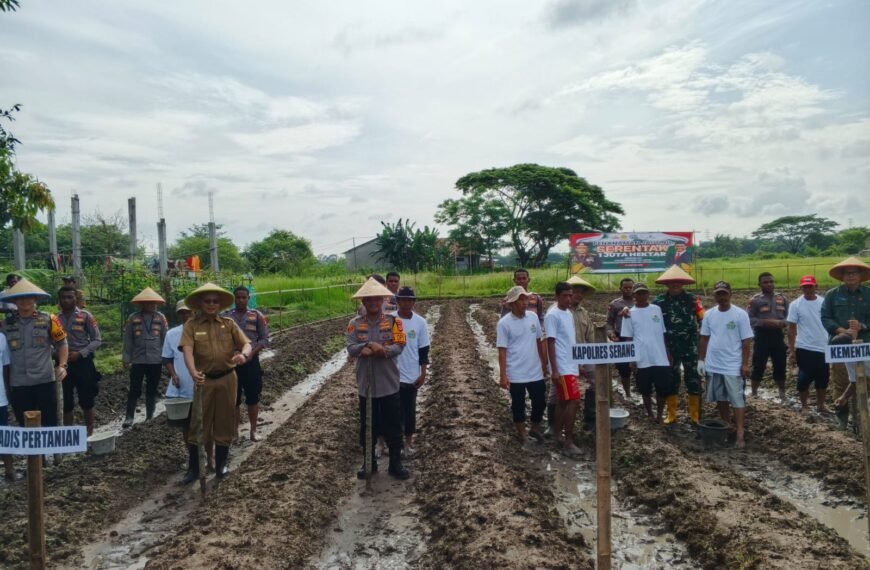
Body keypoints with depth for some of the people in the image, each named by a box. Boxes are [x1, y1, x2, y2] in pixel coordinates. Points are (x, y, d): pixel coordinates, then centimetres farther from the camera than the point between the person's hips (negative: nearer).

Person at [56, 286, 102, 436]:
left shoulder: (85, 316, -3)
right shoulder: (55, 318, 4)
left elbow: (97, 340, -4)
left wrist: (80, 353, -14)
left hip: (83, 362, -3)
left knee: (86, 400, 2)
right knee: (66, 402, 10)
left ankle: (89, 432, 15)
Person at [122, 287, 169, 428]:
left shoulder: (161, 318, 2)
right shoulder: (133, 318, -1)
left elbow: (165, 339, 3)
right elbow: (128, 340, 1)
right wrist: (126, 358, -1)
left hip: (155, 361, 1)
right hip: (138, 360, -1)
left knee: (152, 390, 11)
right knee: (135, 390, 1)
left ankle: (150, 417, 20)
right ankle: (129, 417, 11)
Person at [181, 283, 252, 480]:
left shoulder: (229, 323, 3)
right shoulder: (191, 325, -3)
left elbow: (247, 344, -4)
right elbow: (187, 350, -16)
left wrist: (243, 354, -28)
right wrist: (193, 373, -34)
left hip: (227, 378, 2)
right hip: (204, 380, -2)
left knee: (224, 421, 11)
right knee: (199, 423, 4)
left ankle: (221, 464, 25)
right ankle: (195, 468, 16)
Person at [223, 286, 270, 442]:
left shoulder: (257, 316, 0)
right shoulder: (225, 317, 1)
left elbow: (265, 339, -1)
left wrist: (252, 352, -14)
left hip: (251, 361, 0)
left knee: (253, 398, 6)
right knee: (234, 398, 8)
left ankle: (253, 430, 19)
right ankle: (234, 430, 21)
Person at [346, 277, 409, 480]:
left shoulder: (394, 321, -3)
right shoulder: (355, 324, 1)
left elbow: (399, 347, -14)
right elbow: (351, 349, -10)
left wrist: (371, 350, -23)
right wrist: (369, 345, -26)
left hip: (389, 384, -1)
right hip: (366, 385, 1)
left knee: (393, 427, 7)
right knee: (367, 427, 13)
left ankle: (395, 464, 22)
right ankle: (368, 462, 30)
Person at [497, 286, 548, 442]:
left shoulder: (533, 317, 1)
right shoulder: (504, 323, -12)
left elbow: (540, 341, 11)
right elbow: (502, 351, -11)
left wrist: (545, 363, 12)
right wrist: (503, 375, -13)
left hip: (536, 371, 4)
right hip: (516, 374, -4)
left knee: (540, 401, 12)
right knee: (518, 405, 9)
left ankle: (535, 429, 36)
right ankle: (522, 435, 25)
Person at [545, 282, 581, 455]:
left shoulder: (568, 313, 12)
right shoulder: (552, 315, -14)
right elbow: (550, 343, -17)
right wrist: (554, 370, -20)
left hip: (571, 365, 9)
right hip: (562, 367, -9)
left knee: (563, 401, 13)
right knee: (573, 401, -10)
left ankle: (559, 435, 22)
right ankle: (568, 441, -4)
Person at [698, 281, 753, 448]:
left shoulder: (740, 314, -9)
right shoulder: (709, 315, 4)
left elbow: (746, 341, -8)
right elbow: (704, 339, 9)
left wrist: (745, 364, -10)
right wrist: (701, 360, 6)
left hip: (733, 366, -4)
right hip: (713, 366, 5)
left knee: (737, 399, -2)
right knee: (721, 398, 14)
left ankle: (740, 433, 0)